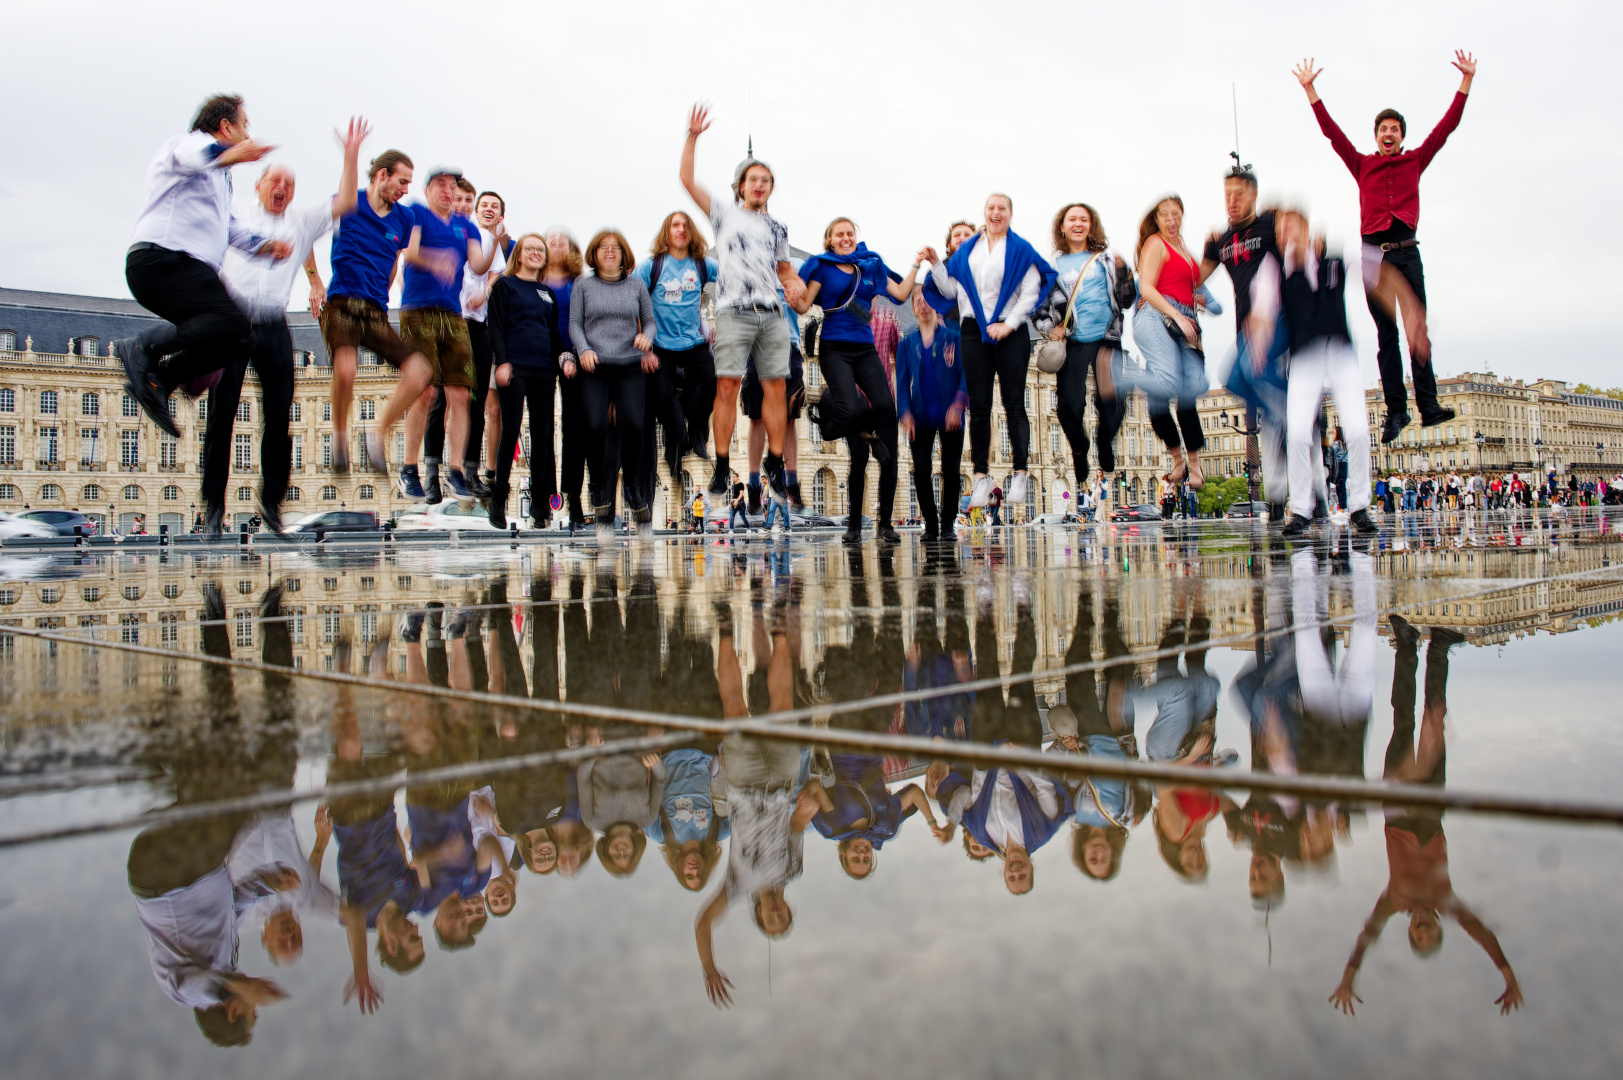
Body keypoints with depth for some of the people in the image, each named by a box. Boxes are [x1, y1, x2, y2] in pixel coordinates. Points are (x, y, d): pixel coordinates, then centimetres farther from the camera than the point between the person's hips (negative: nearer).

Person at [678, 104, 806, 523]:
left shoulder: (777, 228, 22)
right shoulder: (725, 213, 13)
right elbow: (687, 180, 7)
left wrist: (795, 283, 4)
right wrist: (693, 136, 0)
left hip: (772, 315, 3)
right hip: (734, 313, -3)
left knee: (776, 389, -1)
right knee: (727, 388, -8)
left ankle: (774, 464, 6)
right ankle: (721, 467, -3)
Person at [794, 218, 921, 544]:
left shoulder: (871, 266, 18)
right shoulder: (822, 266, 8)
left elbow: (901, 293, 15)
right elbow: (803, 305, 0)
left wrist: (916, 264, 10)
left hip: (865, 349, 3)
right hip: (835, 349, -3)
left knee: (884, 404, -17)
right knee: (851, 409, -27)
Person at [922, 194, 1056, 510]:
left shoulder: (1020, 249, 4)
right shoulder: (967, 249, 15)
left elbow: (1030, 293, -4)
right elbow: (951, 290, 12)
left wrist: (1009, 324, -12)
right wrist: (936, 265, 0)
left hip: (1011, 333, -3)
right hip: (974, 331, 3)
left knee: (1014, 403, -2)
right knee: (978, 404, 2)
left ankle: (1020, 475, 1)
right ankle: (981, 475, 6)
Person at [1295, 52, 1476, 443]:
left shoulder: (1415, 161, 16)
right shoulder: (1362, 165, 14)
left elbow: (1447, 125, 14)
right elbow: (1331, 130, 10)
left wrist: (1466, 80, 12)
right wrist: (1310, 90, 7)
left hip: (1407, 251, 0)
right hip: (1374, 253, 0)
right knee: (1386, 334, 0)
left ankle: (1428, 404, -11)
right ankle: (1396, 410, 0)